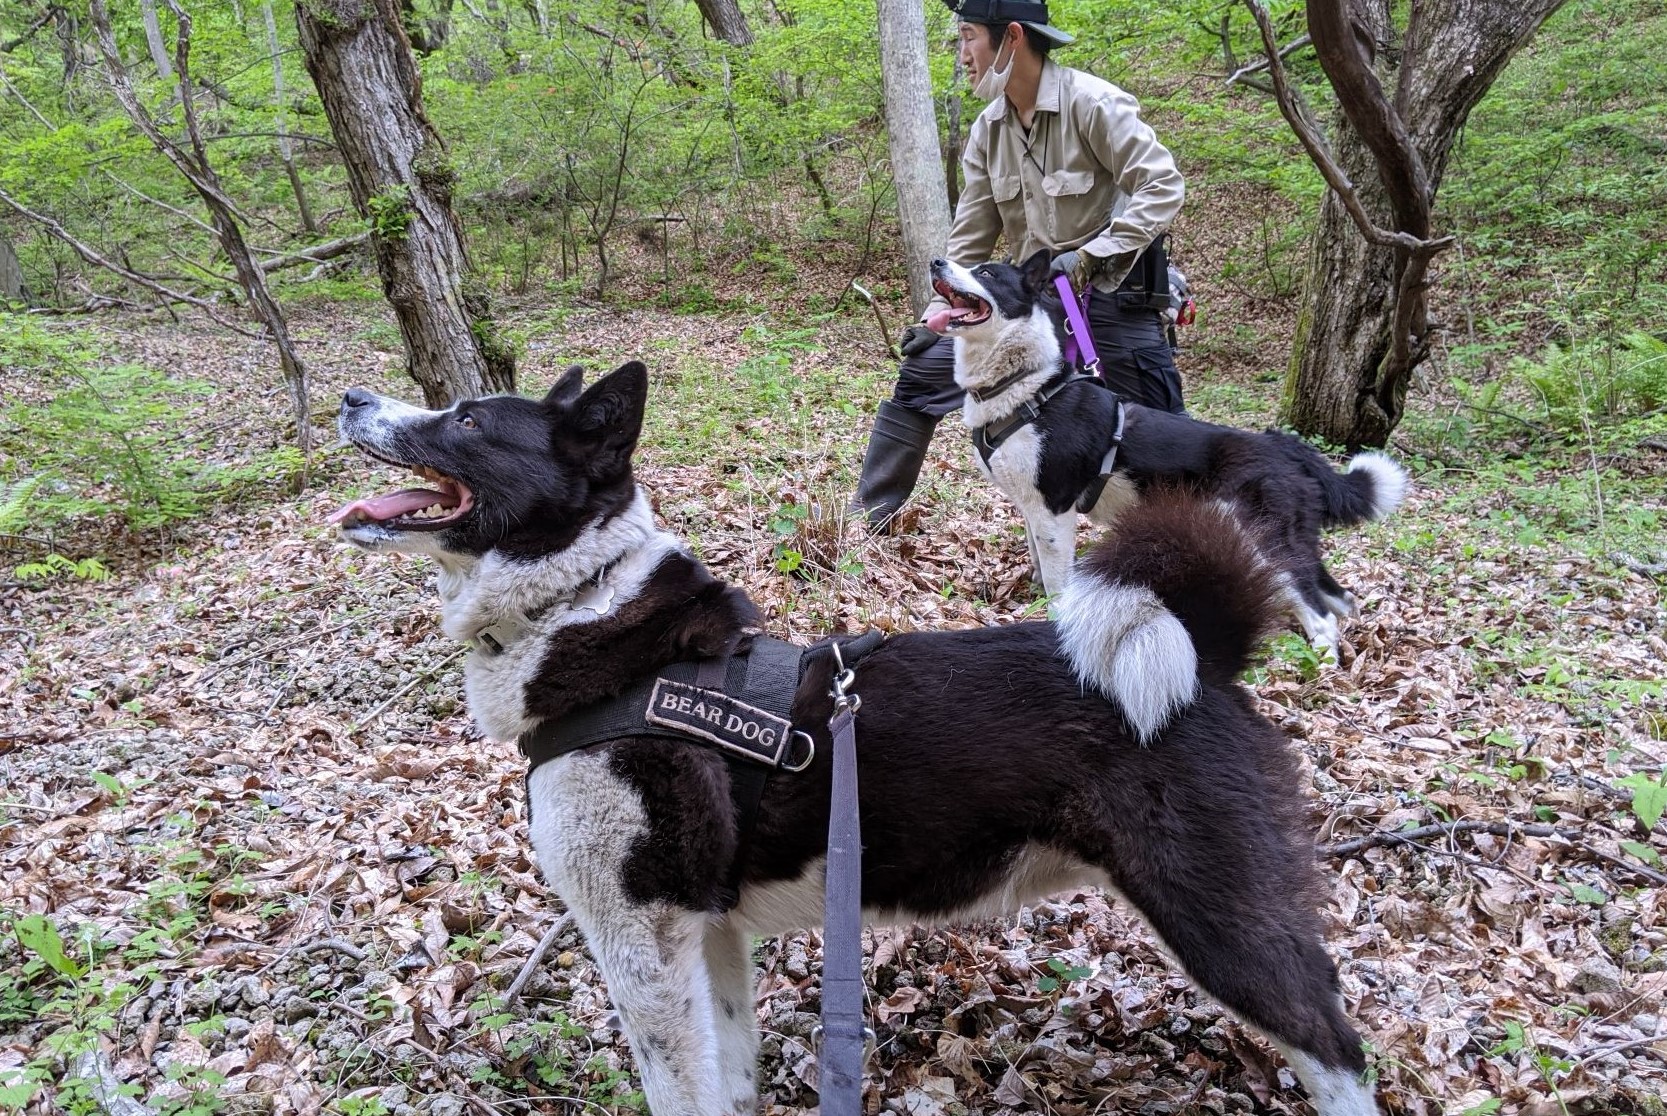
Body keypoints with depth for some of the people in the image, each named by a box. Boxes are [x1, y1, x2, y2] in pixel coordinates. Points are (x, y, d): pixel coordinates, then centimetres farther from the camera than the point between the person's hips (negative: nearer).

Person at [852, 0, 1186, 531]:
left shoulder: (1091, 103, -15)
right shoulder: (988, 129, 4)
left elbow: (1163, 186, -19)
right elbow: (970, 235, 7)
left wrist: (1092, 254, -27)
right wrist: (939, 311, -1)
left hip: (1111, 296, -6)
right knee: (920, 373, 2)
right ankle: (865, 520, 12)